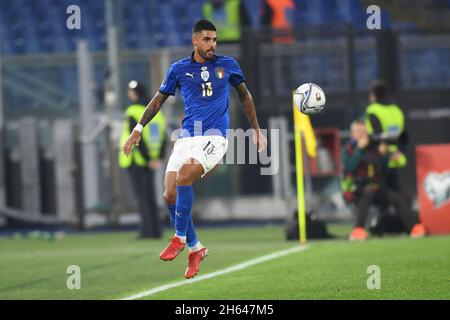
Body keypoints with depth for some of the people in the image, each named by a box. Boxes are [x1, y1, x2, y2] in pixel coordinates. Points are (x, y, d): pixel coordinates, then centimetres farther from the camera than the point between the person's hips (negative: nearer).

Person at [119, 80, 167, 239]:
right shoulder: (156, 111, 9)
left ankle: (148, 230, -7)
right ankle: (156, 231, 8)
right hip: (152, 161, 6)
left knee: (142, 196, -3)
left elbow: (137, 140, -18)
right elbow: (163, 138, 6)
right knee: (150, 195, 11)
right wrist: (158, 158, 0)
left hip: (135, 160, -6)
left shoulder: (133, 113, -13)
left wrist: (149, 160, -13)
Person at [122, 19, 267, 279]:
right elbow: (159, 100, 17)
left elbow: (244, 94, 19)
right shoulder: (179, 69, 6)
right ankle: (195, 248, 11)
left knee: (184, 176, -28)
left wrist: (257, 129, 19)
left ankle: (180, 238, -14)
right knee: (170, 196, -7)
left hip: (214, 136, -3)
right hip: (187, 137, 3)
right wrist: (139, 129, 9)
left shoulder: (228, 65, 5)